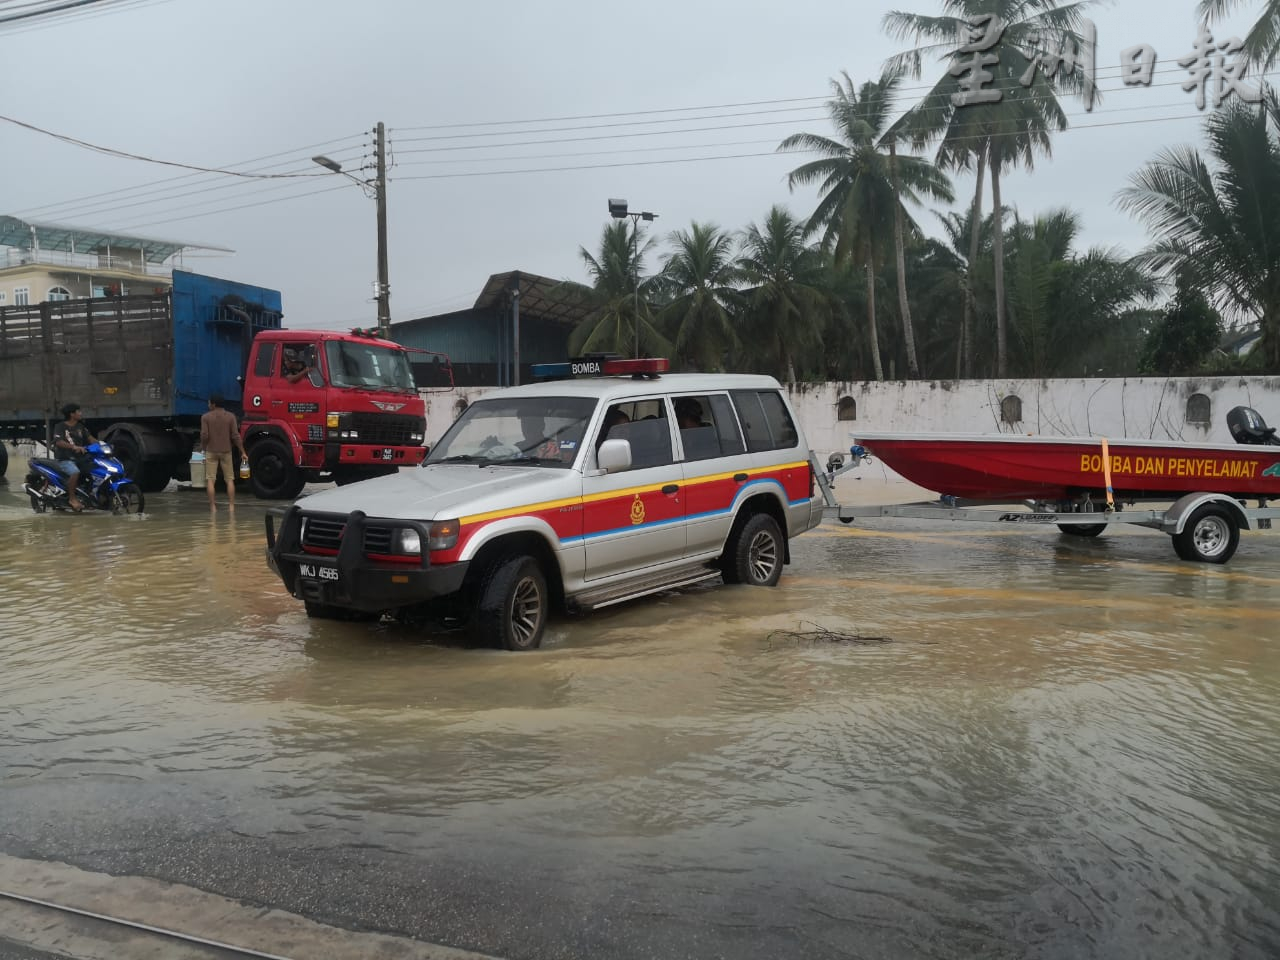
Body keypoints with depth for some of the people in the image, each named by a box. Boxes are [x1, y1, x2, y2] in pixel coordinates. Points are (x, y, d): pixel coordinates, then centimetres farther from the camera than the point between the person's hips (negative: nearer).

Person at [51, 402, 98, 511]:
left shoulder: (81, 427, 15)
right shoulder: (61, 427, -6)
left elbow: (90, 437, 6)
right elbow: (59, 442, -21)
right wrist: (74, 447, -36)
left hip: (79, 458, 7)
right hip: (65, 459, -7)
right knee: (75, 472, -34)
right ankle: (72, 498, -22)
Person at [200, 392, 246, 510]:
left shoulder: (206, 417, -5)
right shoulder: (230, 416, -3)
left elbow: (204, 435, -9)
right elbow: (235, 436, -5)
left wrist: (203, 447, 10)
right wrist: (242, 452, 0)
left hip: (211, 452, -1)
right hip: (226, 451, 1)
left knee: (210, 480, 3)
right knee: (230, 479, 7)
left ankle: (213, 506, 0)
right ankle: (231, 505, 4)